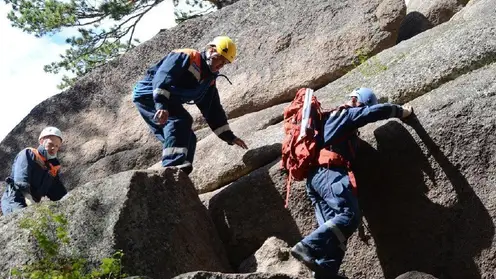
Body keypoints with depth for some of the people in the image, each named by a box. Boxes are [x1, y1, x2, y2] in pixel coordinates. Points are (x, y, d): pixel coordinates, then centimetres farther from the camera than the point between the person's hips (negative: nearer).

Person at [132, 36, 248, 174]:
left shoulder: (209, 80, 12)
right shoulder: (186, 57, -14)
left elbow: (213, 111, 14)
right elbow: (162, 76, -30)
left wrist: (229, 136, 6)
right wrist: (161, 104, -45)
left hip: (163, 101, 10)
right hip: (149, 93, -10)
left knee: (188, 139, 3)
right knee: (181, 120, -30)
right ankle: (173, 166, -42)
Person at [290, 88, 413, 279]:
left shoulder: (329, 118, 32)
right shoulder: (346, 114, 7)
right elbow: (378, 111, 1)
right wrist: (402, 111, 16)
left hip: (314, 176, 9)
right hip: (329, 173, -9)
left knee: (333, 226, -1)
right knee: (350, 215, -23)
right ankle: (308, 246, -35)